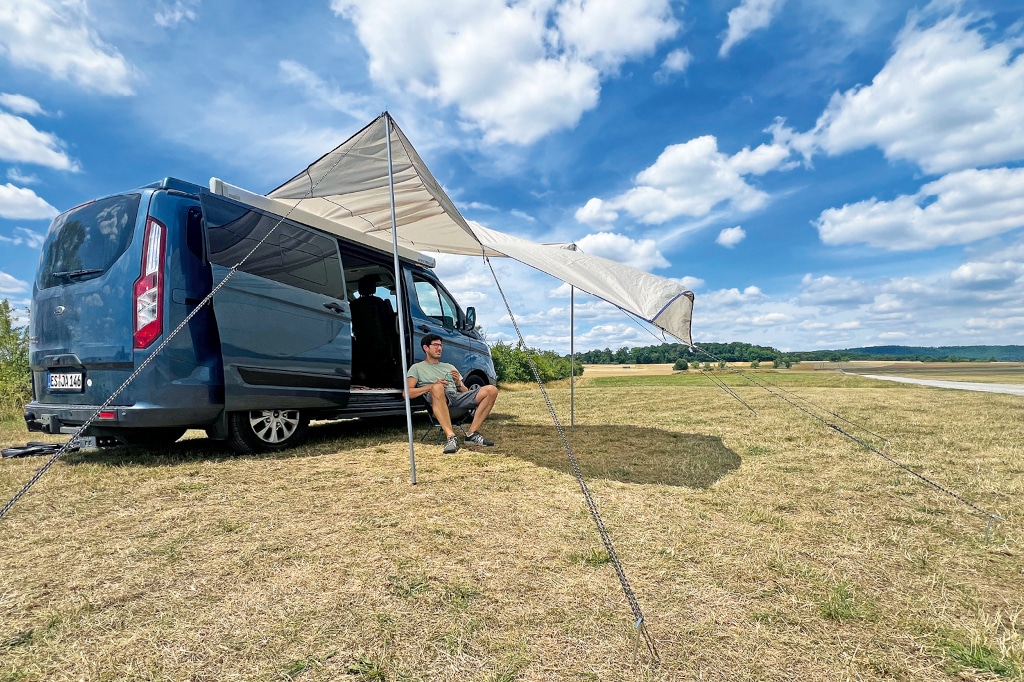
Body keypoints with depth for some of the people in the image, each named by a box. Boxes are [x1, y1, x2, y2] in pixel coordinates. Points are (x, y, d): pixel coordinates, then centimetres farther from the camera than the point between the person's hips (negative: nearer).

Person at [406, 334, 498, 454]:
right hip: (439, 402, -5)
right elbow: (407, 393, 1)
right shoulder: (417, 368, 19)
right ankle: (451, 436, -43)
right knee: (437, 388, -41)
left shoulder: (449, 367, 33)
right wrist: (432, 386, -8)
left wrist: (458, 383, 5)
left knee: (492, 390, -16)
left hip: (457, 397, 5)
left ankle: (472, 434, -20)